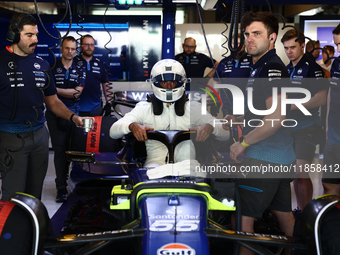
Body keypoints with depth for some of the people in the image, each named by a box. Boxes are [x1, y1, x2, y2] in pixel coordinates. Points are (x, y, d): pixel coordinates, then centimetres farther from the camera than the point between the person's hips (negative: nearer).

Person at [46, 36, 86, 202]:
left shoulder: (80, 70, 10)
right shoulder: (52, 68, 6)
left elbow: (78, 91, -3)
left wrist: (57, 90, -9)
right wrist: (71, 93, -10)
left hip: (73, 113, 1)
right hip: (55, 113, -1)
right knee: (59, 149, -4)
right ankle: (61, 188, 0)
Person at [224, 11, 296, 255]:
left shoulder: (272, 67, -15)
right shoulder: (261, 66, 18)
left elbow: (277, 115, -27)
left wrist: (243, 143, -21)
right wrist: (238, 119, 18)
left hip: (263, 159, -11)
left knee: (242, 220, -10)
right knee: (283, 213, 20)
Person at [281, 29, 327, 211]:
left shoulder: (312, 68, -9)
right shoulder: (287, 69, 16)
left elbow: (321, 99, -16)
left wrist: (292, 106, -21)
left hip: (307, 127, -8)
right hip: (289, 127, 8)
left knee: (301, 173, -13)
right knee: (294, 173, 11)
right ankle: (300, 209, 22)